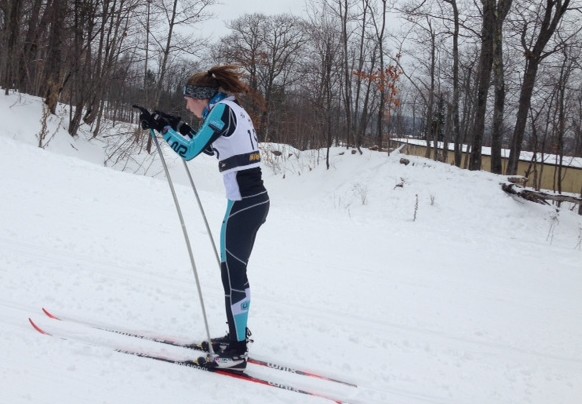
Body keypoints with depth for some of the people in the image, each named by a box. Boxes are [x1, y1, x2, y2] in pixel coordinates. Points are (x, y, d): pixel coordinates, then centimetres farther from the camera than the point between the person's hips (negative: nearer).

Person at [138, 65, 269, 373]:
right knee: (235, 271, 18)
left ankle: (236, 353, 1)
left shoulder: (223, 108, -9)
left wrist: (161, 128, 0)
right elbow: (210, 147, 31)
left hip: (243, 203, -9)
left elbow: (190, 151, -11)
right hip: (256, 199, 9)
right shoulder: (234, 109, 17)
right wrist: (178, 127, 27)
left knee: (232, 274, -4)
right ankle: (237, 336, 29)